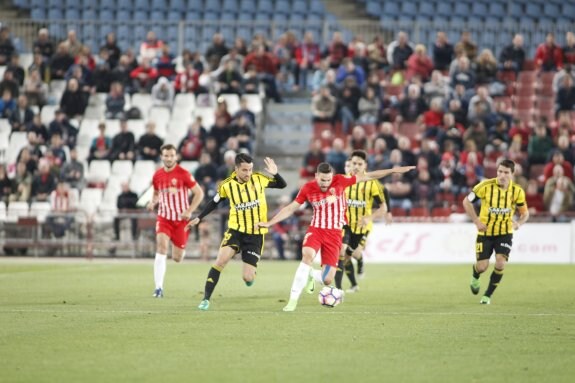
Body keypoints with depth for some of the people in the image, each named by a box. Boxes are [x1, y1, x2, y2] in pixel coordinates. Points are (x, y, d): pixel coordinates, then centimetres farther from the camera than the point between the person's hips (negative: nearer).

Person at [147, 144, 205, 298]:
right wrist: (153, 202, -3)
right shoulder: (157, 175, 1)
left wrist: (189, 211, -16)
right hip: (164, 217, 2)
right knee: (161, 245, -23)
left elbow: (199, 193, -7)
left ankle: (180, 249, 46)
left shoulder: (183, 174, -11)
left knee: (177, 258, 4)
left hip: (181, 219, -2)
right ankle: (159, 288, -23)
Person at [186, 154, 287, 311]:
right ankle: (206, 299, -16)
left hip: (255, 234, 0)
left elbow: (282, 185, 4)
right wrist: (199, 218, 4)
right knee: (221, 259, -25)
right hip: (236, 230, 0)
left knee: (248, 279, -6)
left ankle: (251, 272, 34)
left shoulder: (259, 179, -6)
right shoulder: (227, 185, -6)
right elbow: (214, 202, 12)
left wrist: (275, 174, -16)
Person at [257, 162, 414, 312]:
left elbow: (367, 176, -2)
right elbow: (290, 208, 3)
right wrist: (269, 223, -2)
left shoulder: (340, 181, -8)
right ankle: (293, 299, -27)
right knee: (307, 255, -33)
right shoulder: (308, 189, -6)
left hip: (334, 233, 1)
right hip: (316, 230, -1)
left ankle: (311, 275, 33)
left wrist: (393, 170, -1)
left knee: (327, 280, -6)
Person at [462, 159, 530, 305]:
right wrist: (477, 221, -9)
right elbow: (467, 201, -2)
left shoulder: (517, 191, -8)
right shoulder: (485, 186, -14)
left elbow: (525, 213, 5)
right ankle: (475, 278, 36)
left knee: (500, 263, -18)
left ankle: (487, 295, 4)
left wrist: (518, 223, -17)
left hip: (505, 233, 1)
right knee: (482, 266, -5)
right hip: (485, 232, -1)